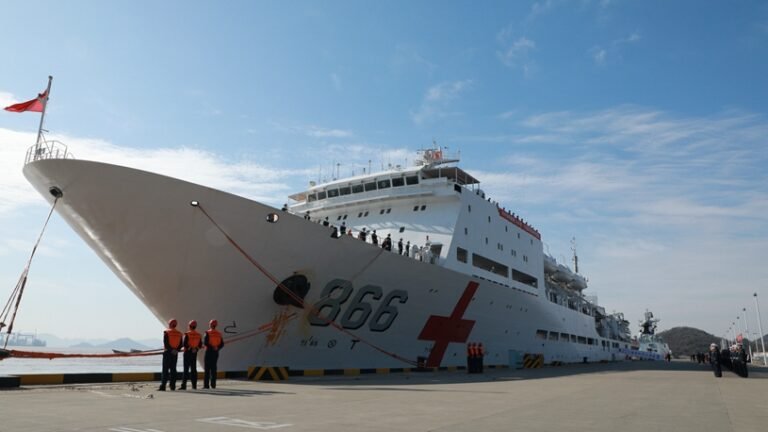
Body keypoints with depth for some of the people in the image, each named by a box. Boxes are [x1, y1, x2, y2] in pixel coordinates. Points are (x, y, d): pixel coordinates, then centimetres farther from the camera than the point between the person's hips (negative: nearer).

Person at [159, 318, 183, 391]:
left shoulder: (166, 332, -6)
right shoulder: (179, 334, 9)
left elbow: (166, 343, -14)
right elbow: (180, 345, 4)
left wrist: (171, 350, -10)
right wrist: (175, 350, -3)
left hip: (167, 352, -4)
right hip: (175, 354, 4)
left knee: (165, 369, -3)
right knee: (173, 369, 8)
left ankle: (163, 386, -8)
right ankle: (172, 386, 7)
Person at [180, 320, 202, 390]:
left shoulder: (187, 334, -11)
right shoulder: (198, 335, 4)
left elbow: (184, 344, -17)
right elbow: (200, 345, 5)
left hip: (187, 353, -5)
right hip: (194, 353, 5)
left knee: (186, 369, -2)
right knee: (194, 369, 9)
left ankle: (184, 385, -4)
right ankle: (194, 385, 9)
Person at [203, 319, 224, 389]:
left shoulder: (208, 333, -8)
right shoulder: (219, 334, 8)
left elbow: (205, 342, -18)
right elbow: (222, 344, 5)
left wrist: (210, 347, -9)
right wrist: (216, 348, -1)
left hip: (209, 352, -5)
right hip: (216, 352, 5)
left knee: (207, 368, -1)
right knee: (213, 368, 9)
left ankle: (206, 384, -3)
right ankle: (213, 384, 8)